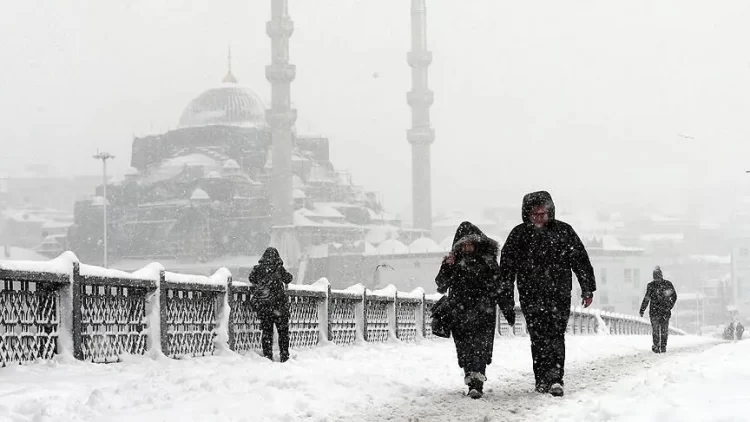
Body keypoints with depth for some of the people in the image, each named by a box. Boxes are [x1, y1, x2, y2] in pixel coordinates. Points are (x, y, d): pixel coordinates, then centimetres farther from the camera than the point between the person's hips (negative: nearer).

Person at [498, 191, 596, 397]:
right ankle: (543, 380, 5)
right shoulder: (519, 235, 3)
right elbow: (506, 267, 5)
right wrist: (505, 297, 3)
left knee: (556, 335, -9)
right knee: (539, 337, -1)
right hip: (531, 295, 1)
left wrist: (587, 289, 7)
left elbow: (581, 260, 10)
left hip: (560, 294, 0)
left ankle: (554, 378, -13)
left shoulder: (564, 231, 4)